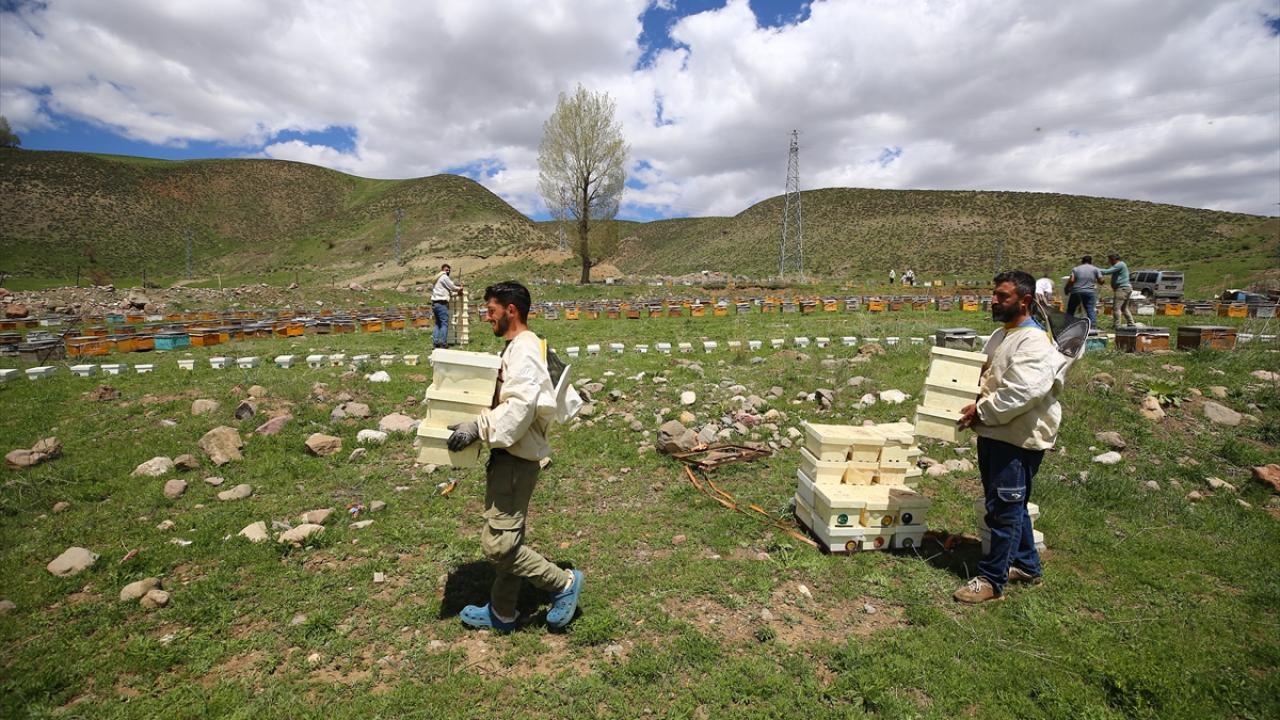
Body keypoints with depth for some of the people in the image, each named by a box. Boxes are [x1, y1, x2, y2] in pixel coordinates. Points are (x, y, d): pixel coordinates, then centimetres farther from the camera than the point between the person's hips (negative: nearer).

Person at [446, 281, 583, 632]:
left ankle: (563, 583, 10)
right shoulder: (516, 347, 15)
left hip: (516, 458, -11)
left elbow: (520, 407, -28)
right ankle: (501, 612, 33)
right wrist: (479, 422, 18)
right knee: (506, 539, 18)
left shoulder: (524, 349, -18)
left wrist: (478, 428, -24)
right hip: (508, 456, 11)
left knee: (498, 543, -7)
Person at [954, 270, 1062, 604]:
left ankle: (992, 579, 9)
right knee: (1012, 505, 21)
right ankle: (1026, 565, 37)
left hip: (1018, 439, -10)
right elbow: (983, 375, 25)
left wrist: (982, 410, -20)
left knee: (1004, 509, -2)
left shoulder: (1034, 342, -17)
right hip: (993, 433, 10)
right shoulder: (1000, 336, 14)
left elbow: (1023, 392, -27)